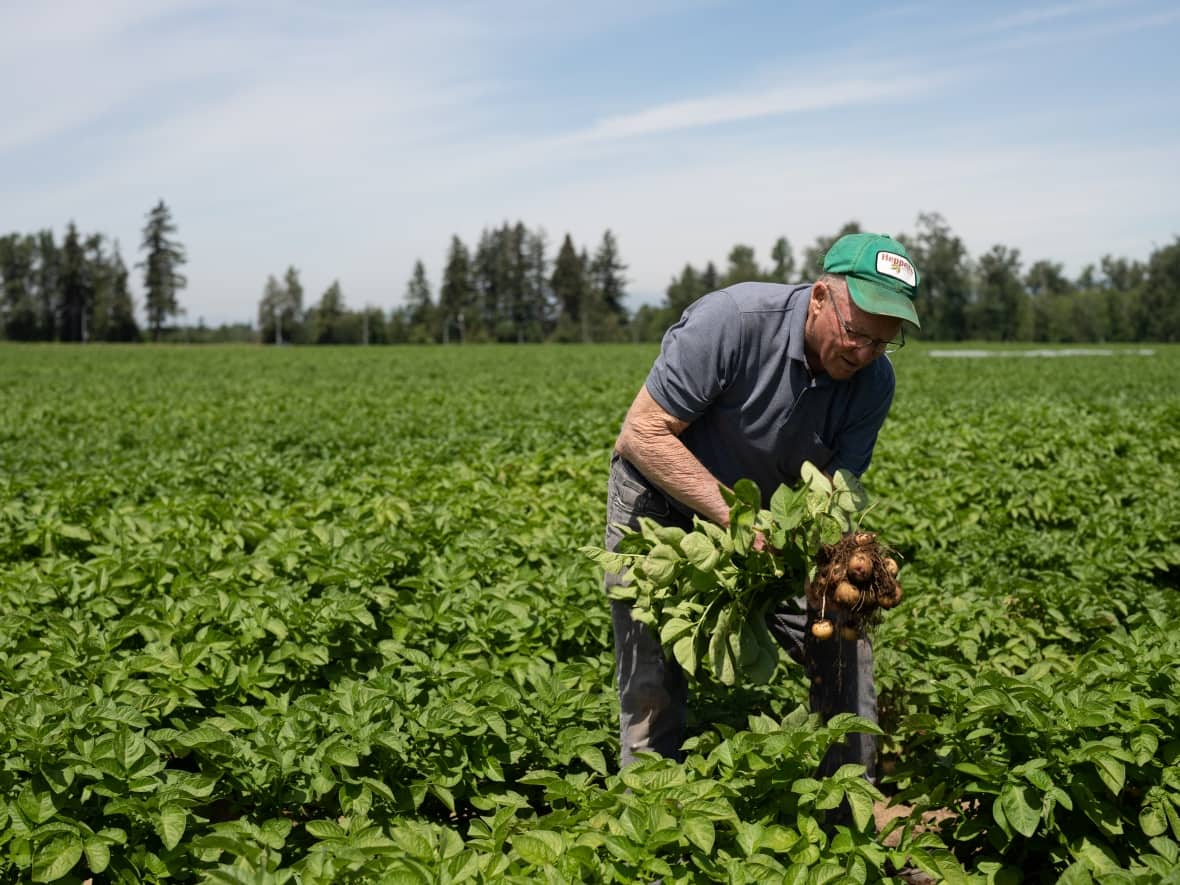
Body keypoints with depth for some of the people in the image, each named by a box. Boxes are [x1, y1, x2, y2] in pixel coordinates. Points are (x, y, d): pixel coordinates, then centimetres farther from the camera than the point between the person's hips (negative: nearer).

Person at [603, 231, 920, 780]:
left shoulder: (873, 381, -14)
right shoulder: (731, 321, -31)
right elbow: (643, 435, -28)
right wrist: (736, 518, -34)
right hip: (663, 503, -4)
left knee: (843, 646, 0)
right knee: (653, 688, -5)